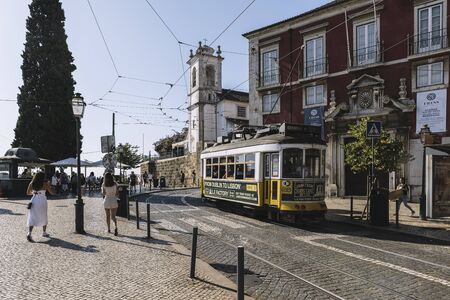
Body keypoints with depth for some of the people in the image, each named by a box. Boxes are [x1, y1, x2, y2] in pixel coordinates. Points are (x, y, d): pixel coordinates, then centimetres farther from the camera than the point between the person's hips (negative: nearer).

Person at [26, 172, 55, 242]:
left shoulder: (31, 184, 1)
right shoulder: (45, 184, -7)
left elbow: (28, 193, 9)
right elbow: (52, 193, -1)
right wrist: (49, 185, 14)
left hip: (34, 201, 2)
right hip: (42, 202, -2)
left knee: (32, 218, 1)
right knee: (44, 218, 16)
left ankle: (29, 233, -19)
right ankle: (44, 233, 29)